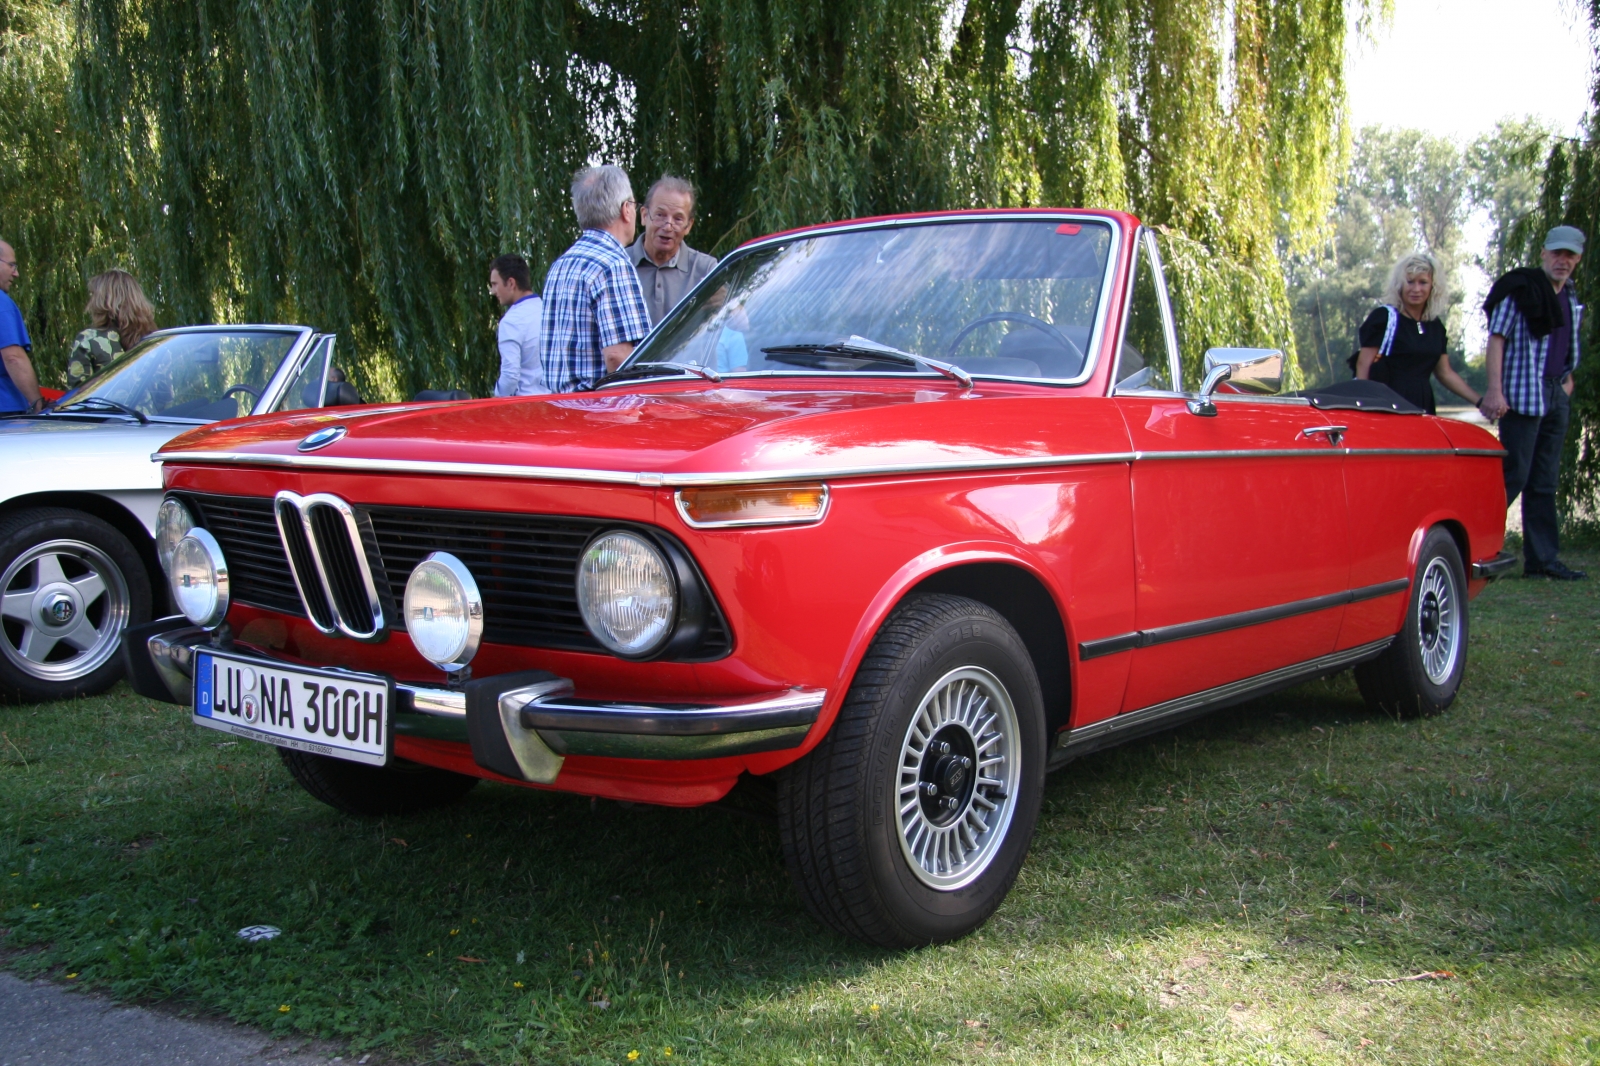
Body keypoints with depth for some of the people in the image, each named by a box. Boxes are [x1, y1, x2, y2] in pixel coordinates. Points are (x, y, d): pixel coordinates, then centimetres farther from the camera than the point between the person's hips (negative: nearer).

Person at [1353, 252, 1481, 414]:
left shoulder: (1435, 325, 16)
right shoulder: (1384, 316, -4)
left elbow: (1445, 373, 21)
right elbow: (1363, 365, -7)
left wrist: (1481, 401, 14)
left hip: (1423, 407, 6)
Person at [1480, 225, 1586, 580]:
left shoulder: (1572, 301, 17)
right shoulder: (1521, 288, -5)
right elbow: (1497, 337, -11)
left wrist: (1567, 381, 12)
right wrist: (1493, 390, -20)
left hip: (1556, 398, 8)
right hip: (1523, 395, -7)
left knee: (1545, 482, 8)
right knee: (1513, 475, -11)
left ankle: (1542, 559, 12)